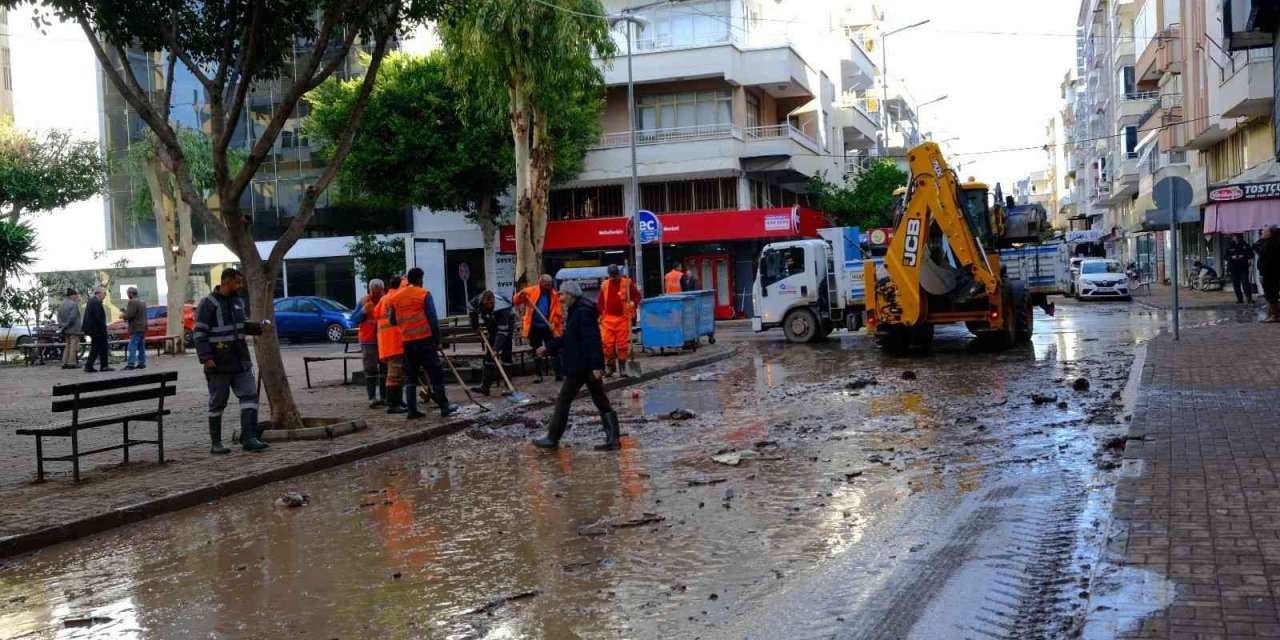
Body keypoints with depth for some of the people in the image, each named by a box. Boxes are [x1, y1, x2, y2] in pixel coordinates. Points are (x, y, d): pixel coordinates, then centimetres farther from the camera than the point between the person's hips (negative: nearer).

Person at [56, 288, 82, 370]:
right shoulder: (74, 304, -14)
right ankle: (72, 363, -5)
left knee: (67, 346, 14)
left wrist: (61, 326, 5)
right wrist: (65, 326, -10)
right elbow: (72, 317, -19)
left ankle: (65, 362, 13)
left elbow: (59, 316, 10)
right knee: (73, 346, -4)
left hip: (66, 330, 8)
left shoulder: (61, 304, 11)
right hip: (74, 329, -8)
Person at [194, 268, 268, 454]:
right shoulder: (208, 304, -10)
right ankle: (215, 443, 13)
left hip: (241, 362, 6)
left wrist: (257, 327, 4)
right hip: (218, 364, -6)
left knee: (250, 396, -4)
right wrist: (205, 358, -22)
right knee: (217, 403, 4)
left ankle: (249, 438, -4)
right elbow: (200, 334, -13)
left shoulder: (238, 301, 12)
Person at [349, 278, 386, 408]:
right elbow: (354, 320, 4)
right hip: (368, 340, -1)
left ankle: (384, 397, 10)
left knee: (385, 368, 3)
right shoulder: (364, 301, 2)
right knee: (370, 369, -6)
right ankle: (372, 397, -7)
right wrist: (363, 311, -12)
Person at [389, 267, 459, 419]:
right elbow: (433, 320, -8)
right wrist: (437, 341, -2)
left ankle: (412, 410, 6)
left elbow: (393, 321, 13)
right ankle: (444, 406, 2)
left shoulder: (396, 297, 8)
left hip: (407, 342, 4)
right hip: (424, 339, -4)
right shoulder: (424, 294, -5)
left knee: (410, 376, 9)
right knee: (435, 373, 2)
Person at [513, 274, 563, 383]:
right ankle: (538, 375, 16)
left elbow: (559, 312, -3)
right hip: (535, 327, 1)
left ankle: (559, 374, 5)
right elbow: (516, 301, -3)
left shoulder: (554, 295, -2)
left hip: (548, 327, -1)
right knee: (537, 351, 9)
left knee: (553, 351, 2)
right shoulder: (531, 291, -2)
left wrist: (554, 323, -17)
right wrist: (521, 295, -24)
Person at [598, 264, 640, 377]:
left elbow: (637, 295, 6)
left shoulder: (627, 283, 1)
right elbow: (601, 301, 17)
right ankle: (610, 365, 14)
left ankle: (622, 367, 8)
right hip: (608, 318, 2)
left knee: (623, 343, -2)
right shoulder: (605, 285, 9)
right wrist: (600, 315, 11)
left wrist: (633, 302, -13)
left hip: (623, 318, -2)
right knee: (608, 343, -1)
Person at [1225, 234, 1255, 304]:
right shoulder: (1229, 246, 6)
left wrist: (1243, 256, -15)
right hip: (1233, 268, 2)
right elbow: (1224, 257, 4)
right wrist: (1232, 257, -15)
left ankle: (1249, 298, -9)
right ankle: (1239, 299, 11)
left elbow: (1251, 255, 3)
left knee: (1245, 282, -11)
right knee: (1236, 285, 3)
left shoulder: (1245, 245, 4)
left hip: (1243, 267, -2)